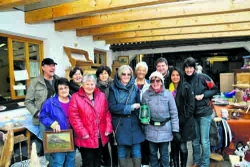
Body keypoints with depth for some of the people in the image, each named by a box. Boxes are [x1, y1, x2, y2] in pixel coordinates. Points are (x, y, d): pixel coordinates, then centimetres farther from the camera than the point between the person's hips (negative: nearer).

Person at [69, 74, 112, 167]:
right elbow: (74, 117, -13)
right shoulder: (76, 97, -9)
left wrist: (108, 129, -2)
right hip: (86, 138, -4)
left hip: (100, 137, 5)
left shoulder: (101, 96, 5)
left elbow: (107, 113, 6)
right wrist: (83, 133, -16)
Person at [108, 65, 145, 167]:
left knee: (136, 152, 6)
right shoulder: (113, 89, 1)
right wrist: (130, 107, -11)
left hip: (134, 124, 1)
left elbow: (139, 106, 5)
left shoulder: (135, 88, 6)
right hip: (120, 125, -1)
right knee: (122, 152, 9)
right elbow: (112, 107, -9)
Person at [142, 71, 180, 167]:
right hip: (151, 129, 2)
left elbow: (174, 113, -6)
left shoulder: (168, 94, -9)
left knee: (164, 153, 10)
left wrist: (175, 131, -7)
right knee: (152, 153, 15)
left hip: (165, 129, -1)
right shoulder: (146, 94, -4)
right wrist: (143, 128, 4)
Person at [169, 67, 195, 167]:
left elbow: (191, 105, -7)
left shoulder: (186, 87, -4)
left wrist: (183, 119, -12)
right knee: (174, 146, 11)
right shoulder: (168, 88, 6)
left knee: (182, 147, 1)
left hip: (184, 122, -3)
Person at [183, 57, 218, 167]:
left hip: (204, 113, -4)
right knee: (195, 140, 15)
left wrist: (203, 95, -16)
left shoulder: (202, 77, -11)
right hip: (192, 114, 4)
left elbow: (214, 89, -3)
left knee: (204, 141, 4)